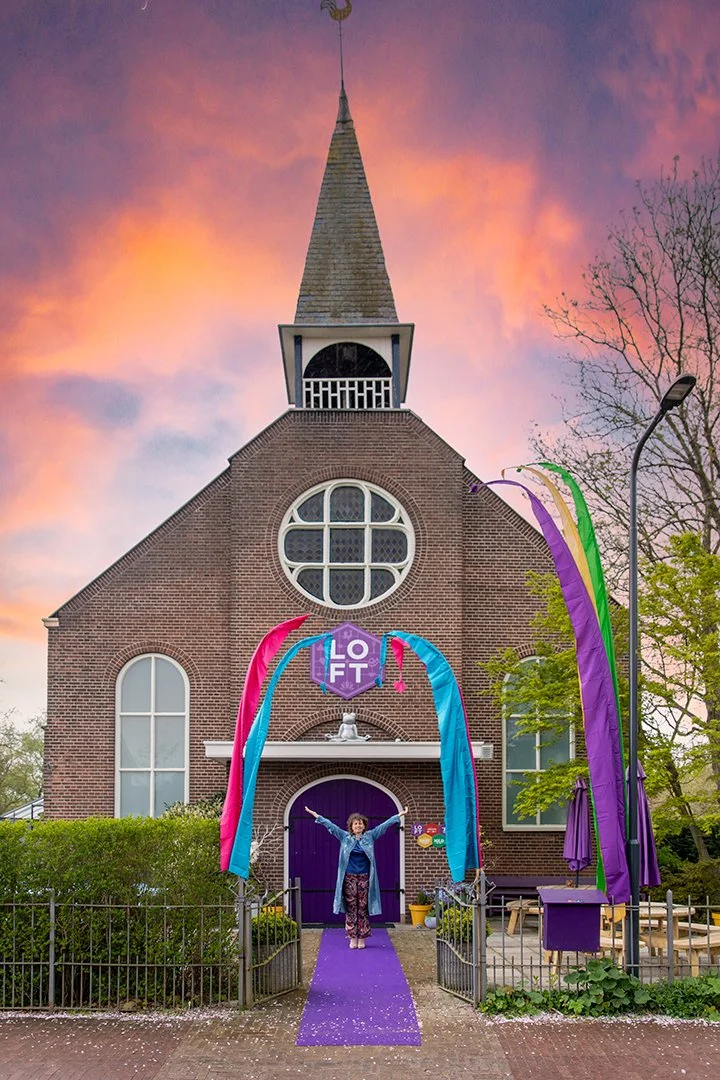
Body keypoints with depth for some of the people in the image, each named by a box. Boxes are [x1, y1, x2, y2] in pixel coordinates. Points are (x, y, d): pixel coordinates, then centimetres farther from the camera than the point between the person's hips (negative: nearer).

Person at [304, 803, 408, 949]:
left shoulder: (370, 836, 5)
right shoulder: (345, 837, 5)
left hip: (365, 878, 0)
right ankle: (353, 938, 6)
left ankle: (362, 938, 6)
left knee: (363, 908, 1)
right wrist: (317, 816, -3)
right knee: (351, 908, 1)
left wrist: (399, 816, -2)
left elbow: (384, 825, 2)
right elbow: (330, 825, 2)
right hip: (349, 878, 0)